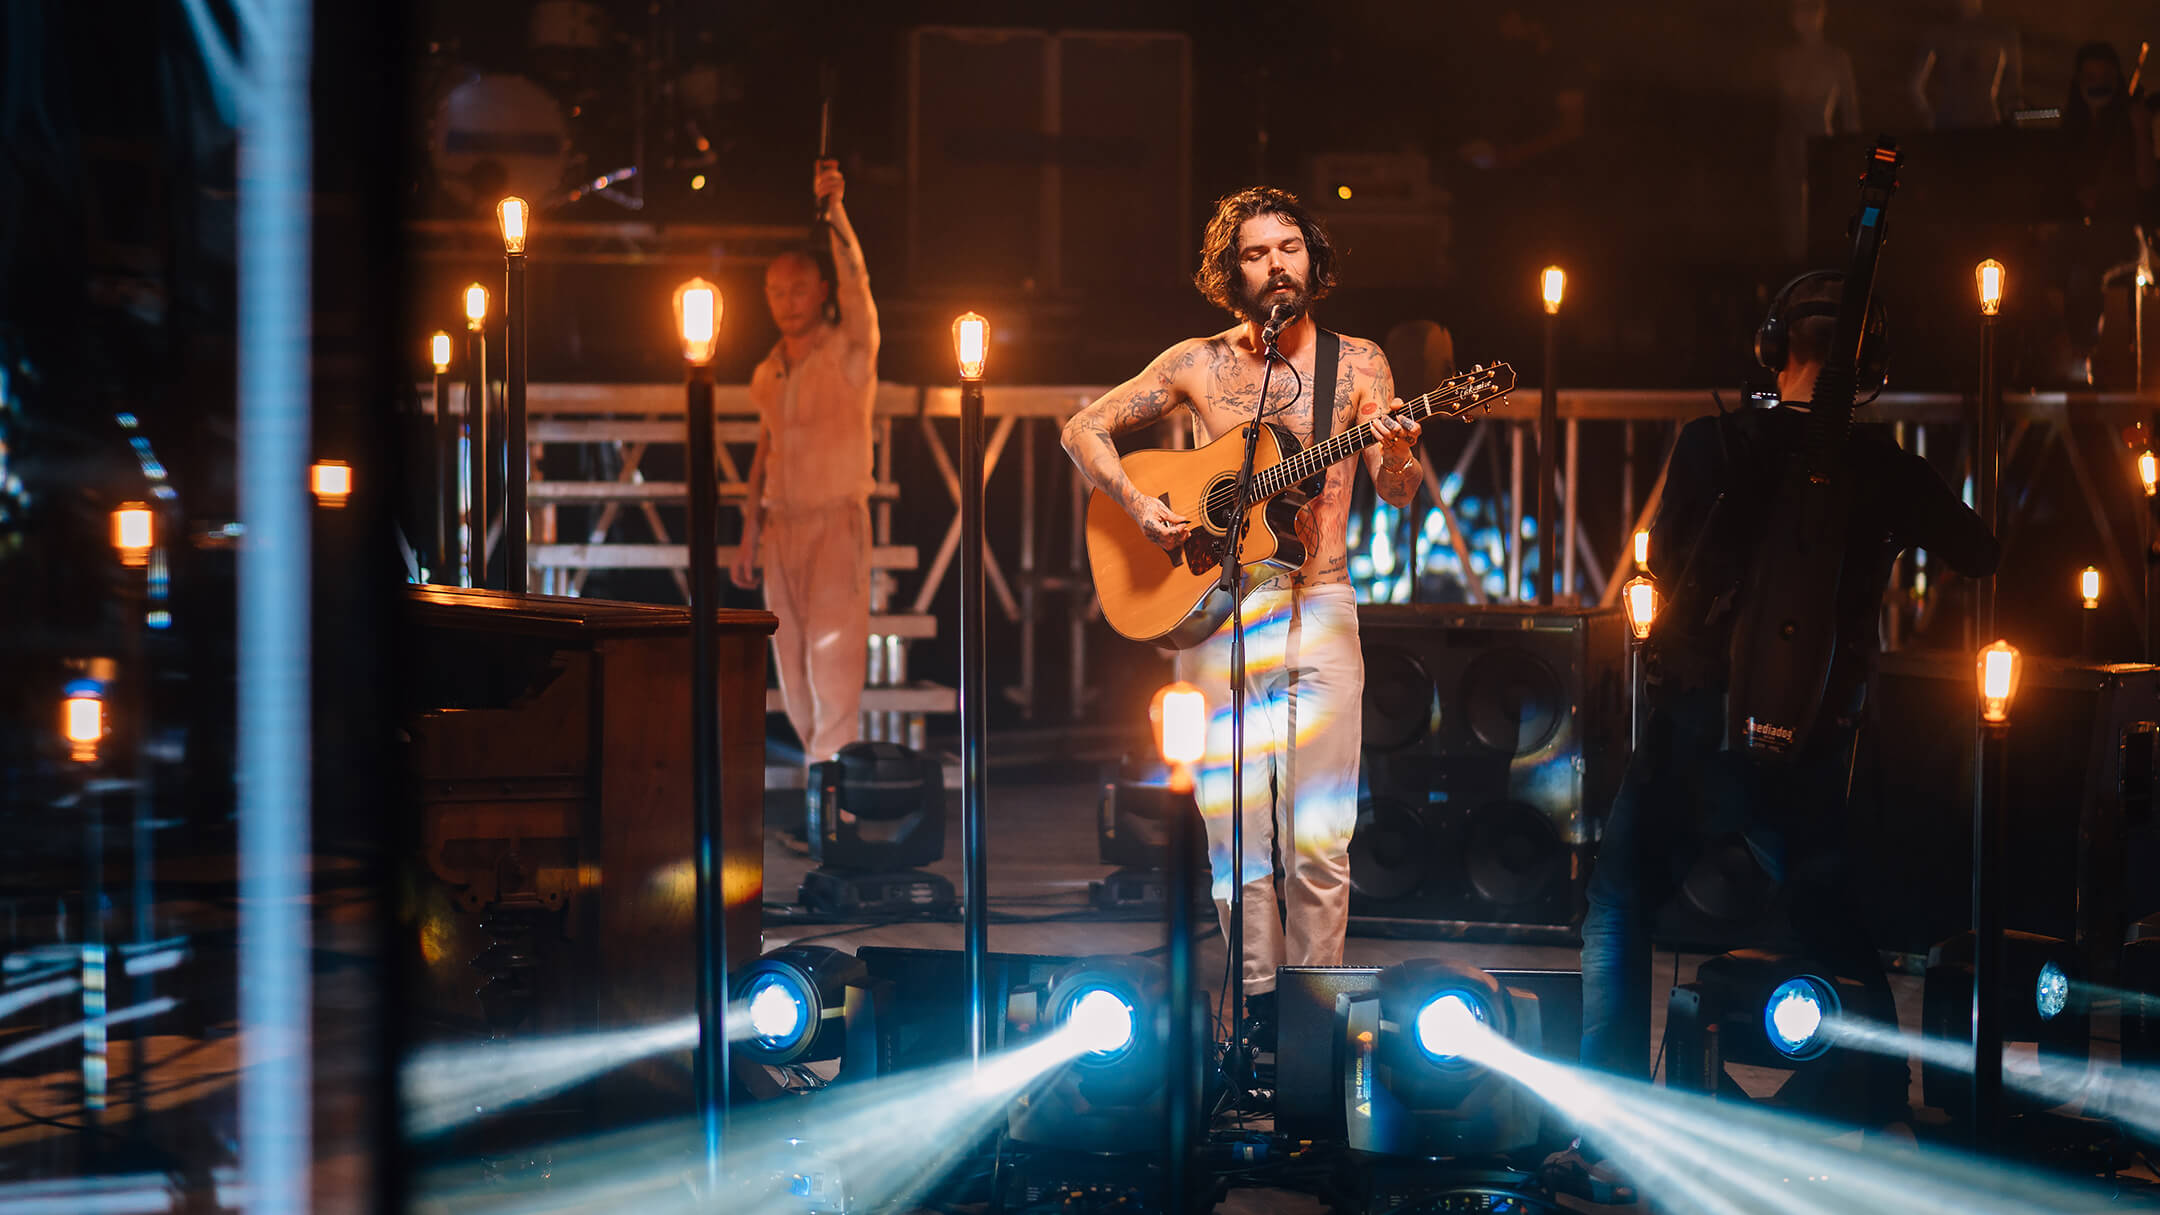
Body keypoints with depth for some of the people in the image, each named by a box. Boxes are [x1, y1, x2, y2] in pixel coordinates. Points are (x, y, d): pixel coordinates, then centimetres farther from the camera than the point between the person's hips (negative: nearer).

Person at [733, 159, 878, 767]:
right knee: (792, 666, 6)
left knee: (833, 651, -14)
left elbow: (856, 282, -21)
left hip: (837, 518, -6)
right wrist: (749, 535, 15)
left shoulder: (849, 351, -3)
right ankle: (816, 759, 15)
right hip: (782, 527, 6)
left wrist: (835, 211, -34)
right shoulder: (767, 373, 13)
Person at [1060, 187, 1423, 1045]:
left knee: (1321, 837, -4)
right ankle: (1261, 998, 12)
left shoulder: (1357, 364, 5)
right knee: (1236, 830, 1)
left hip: (1320, 614, 0)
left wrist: (1398, 455, -26)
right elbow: (1084, 430, 10)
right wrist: (1136, 505, -6)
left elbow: (1398, 494, -3)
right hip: (1219, 611, 0)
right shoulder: (1199, 364, 5)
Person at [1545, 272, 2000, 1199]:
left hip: (1698, 726, -2)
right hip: (1816, 740, 2)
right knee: (1835, 935, 17)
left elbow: (1661, 564, 5)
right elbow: (1981, 558, 12)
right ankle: (1883, 1129, 13)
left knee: (1617, 914, 9)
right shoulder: (1887, 470, 0)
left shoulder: (1712, 444, -5)